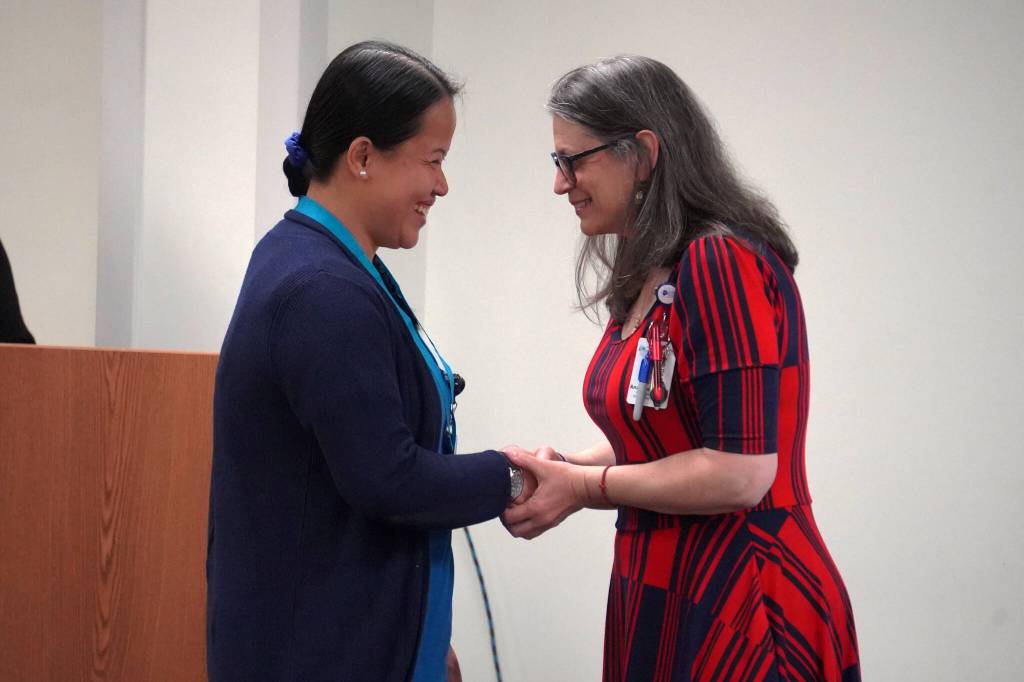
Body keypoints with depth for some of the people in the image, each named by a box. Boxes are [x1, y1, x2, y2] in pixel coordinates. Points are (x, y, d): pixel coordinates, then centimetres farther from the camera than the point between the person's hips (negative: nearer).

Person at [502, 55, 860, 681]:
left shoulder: (723, 261, -16)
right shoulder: (646, 279, 11)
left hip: (741, 604, -8)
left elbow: (739, 471, -21)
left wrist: (584, 487, -11)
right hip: (660, 596, 8)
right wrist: (566, 467, 1)